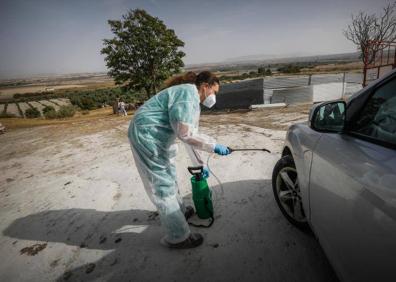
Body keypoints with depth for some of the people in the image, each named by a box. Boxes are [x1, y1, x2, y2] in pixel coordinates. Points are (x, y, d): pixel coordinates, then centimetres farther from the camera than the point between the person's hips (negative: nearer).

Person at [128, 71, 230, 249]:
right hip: (146, 135, -10)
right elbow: (185, 133, -27)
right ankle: (177, 238, 11)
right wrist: (214, 146, -19)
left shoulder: (194, 101, 14)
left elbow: (191, 135, 18)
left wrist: (199, 164, 20)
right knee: (163, 185, -3)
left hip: (156, 137, 10)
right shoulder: (189, 93, -17)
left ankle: (178, 211, 45)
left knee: (169, 177, 23)